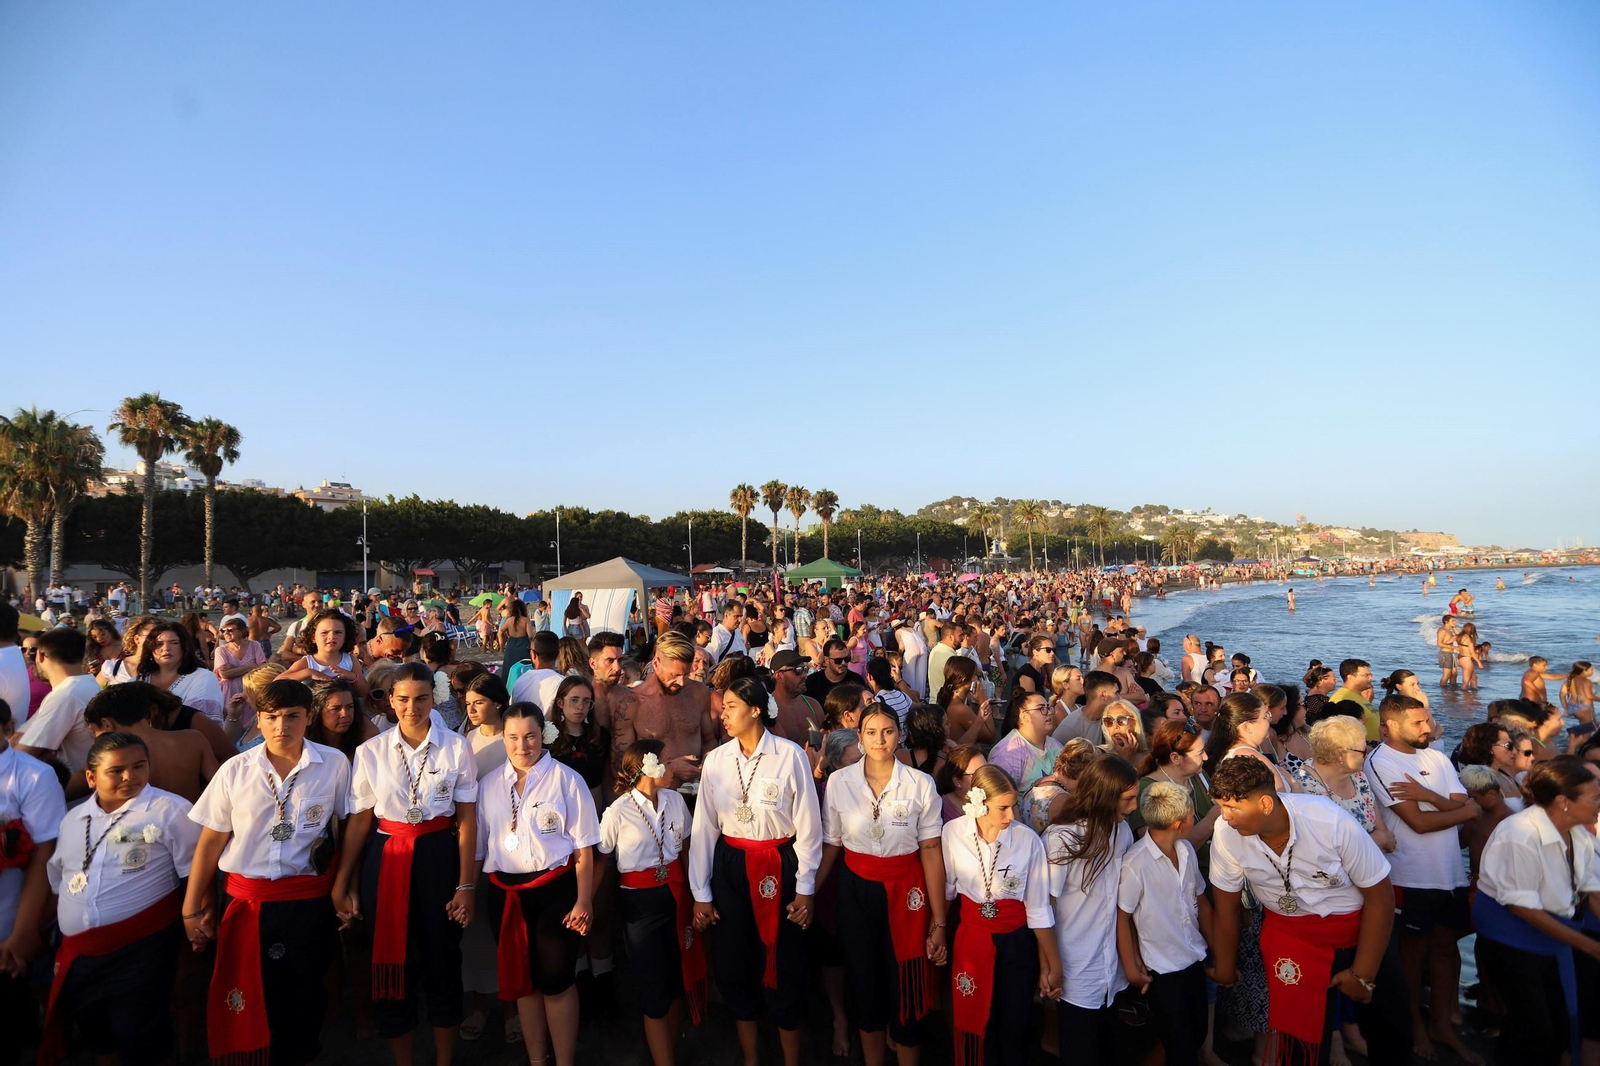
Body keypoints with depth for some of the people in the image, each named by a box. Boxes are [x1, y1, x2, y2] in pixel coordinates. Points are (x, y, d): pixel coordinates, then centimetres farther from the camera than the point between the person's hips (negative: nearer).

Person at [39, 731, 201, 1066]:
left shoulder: (169, 811, -12)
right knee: (95, 1036, 21)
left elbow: (195, 876, -11)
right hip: (78, 954, 6)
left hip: (141, 950, -6)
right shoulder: (73, 819, 8)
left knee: (139, 1039, 0)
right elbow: (55, 882, 21)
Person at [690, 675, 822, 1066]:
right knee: (734, 963, 13)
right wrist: (701, 893, 4)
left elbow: (808, 825, -7)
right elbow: (704, 827, 2)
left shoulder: (790, 755, -12)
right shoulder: (716, 759, -2)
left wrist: (805, 889, -6)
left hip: (779, 867, -3)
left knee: (783, 965, 6)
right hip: (729, 866, 4)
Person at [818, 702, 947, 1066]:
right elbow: (829, 846, 3)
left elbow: (931, 853, -7)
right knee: (864, 985, 14)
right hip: (856, 890, 2)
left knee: (905, 990, 7)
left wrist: (939, 922, -6)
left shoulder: (920, 784, -10)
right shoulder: (839, 781, -6)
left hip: (905, 893, -1)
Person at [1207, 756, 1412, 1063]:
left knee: (1393, 1033, 11)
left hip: (1359, 930, 0)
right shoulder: (1226, 836, -24)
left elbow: (1380, 896, -15)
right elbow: (1225, 905, -7)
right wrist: (1225, 968, 6)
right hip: (1290, 935, 0)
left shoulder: (1330, 821, -29)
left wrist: (1363, 974, -9)